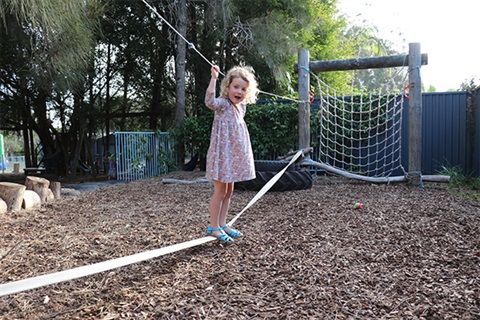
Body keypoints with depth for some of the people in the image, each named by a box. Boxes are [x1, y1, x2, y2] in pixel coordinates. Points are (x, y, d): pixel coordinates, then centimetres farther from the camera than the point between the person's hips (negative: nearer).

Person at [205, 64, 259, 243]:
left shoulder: (241, 107, 11)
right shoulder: (223, 104, -13)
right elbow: (210, 102, -37)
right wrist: (214, 78, -39)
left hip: (235, 156, 8)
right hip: (222, 154, -8)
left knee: (229, 191, 14)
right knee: (220, 191, -1)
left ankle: (222, 224, 26)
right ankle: (213, 227, 12)